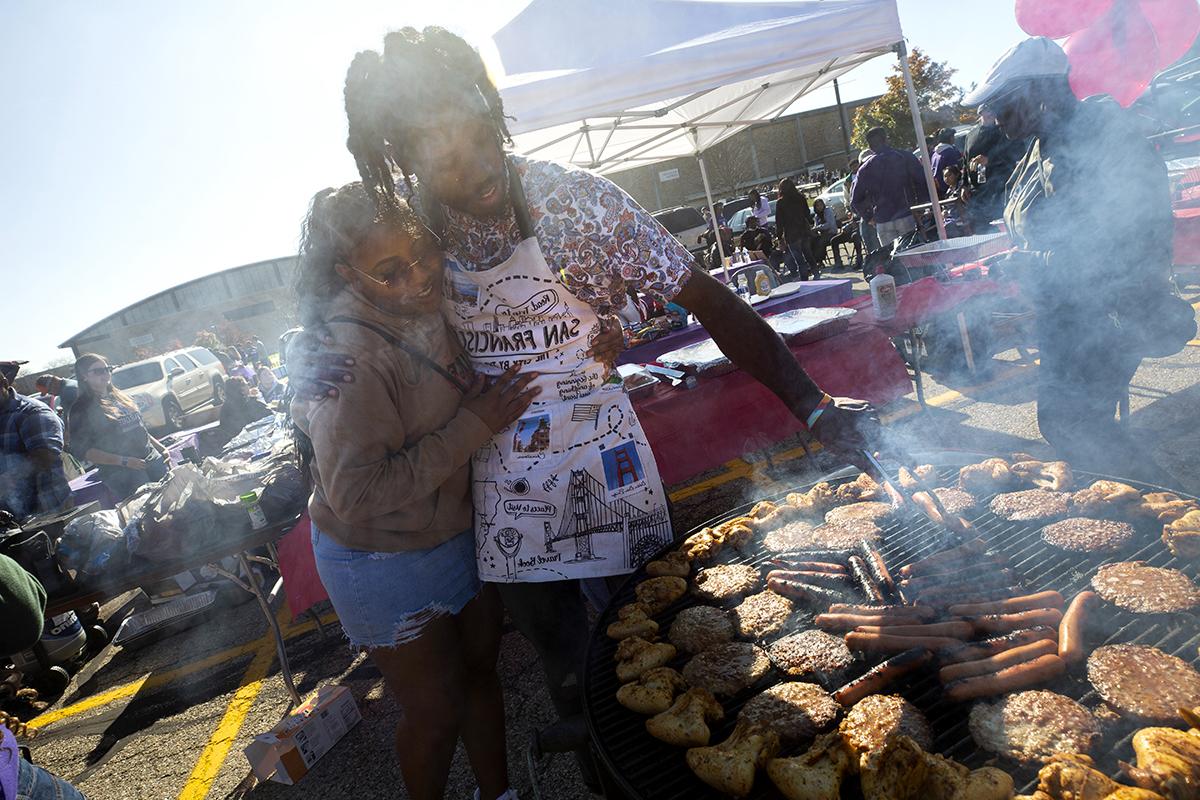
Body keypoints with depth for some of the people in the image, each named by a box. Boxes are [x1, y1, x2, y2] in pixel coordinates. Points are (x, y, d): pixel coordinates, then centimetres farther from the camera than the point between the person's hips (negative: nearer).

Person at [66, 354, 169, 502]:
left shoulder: (121, 397, 16)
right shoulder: (81, 410, -3)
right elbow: (81, 451, -9)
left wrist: (161, 448, 14)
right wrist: (124, 461, -17)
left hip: (153, 460, 6)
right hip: (121, 474, -6)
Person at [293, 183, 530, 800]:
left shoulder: (431, 313, -5)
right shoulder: (350, 355, -28)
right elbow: (356, 494, -31)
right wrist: (475, 426, -30)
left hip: (459, 534, 7)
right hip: (386, 565, -7)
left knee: (481, 670, 22)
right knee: (437, 709, 11)